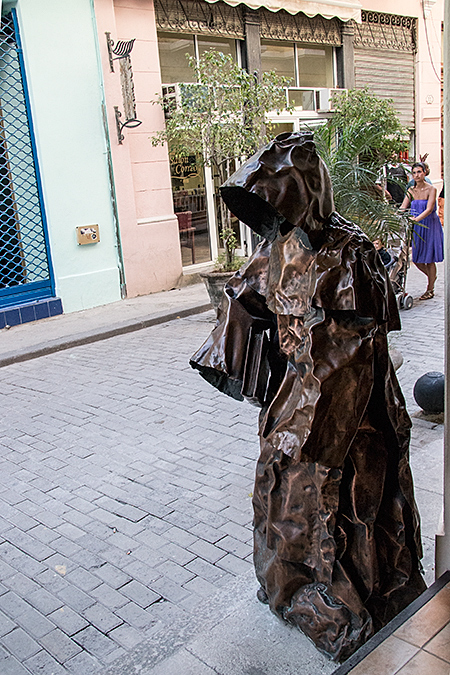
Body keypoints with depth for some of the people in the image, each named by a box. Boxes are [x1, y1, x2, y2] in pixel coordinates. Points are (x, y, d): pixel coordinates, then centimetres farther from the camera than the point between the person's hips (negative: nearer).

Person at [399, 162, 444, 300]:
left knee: (429, 259, -1)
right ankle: (432, 276, 38)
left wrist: (416, 219, -36)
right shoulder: (411, 190, 5)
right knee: (416, 258, 9)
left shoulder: (431, 189, -11)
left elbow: (429, 209, -22)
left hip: (430, 225, -5)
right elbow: (402, 208, -1)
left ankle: (430, 290, 11)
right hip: (416, 227, 5)